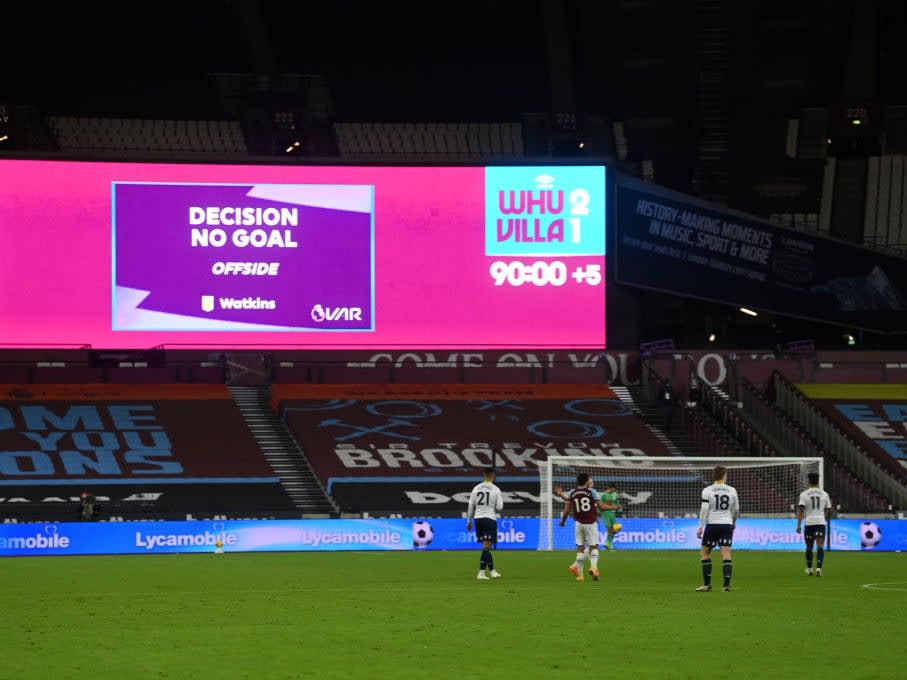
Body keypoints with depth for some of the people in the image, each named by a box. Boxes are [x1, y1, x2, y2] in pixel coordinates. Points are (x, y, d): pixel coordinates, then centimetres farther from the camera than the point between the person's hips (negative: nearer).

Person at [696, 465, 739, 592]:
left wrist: (700, 527, -5)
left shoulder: (707, 491, -3)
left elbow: (704, 510, -9)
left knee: (705, 552, 13)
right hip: (727, 525, 2)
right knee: (726, 554, -1)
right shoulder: (732, 490, 5)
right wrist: (733, 522, 33)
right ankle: (727, 585, -11)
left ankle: (707, 584, 10)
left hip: (712, 524, -2)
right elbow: (736, 509, 15)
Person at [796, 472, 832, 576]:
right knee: (820, 546, -6)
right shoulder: (824, 494, 8)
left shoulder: (804, 494, 2)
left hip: (809, 522, 0)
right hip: (821, 522, 0)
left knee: (809, 547, 14)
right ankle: (819, 568, -22)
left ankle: (809, 569, 25)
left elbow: (801, 510, -7)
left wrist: (799, 525, -8)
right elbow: (829, 511, 15)